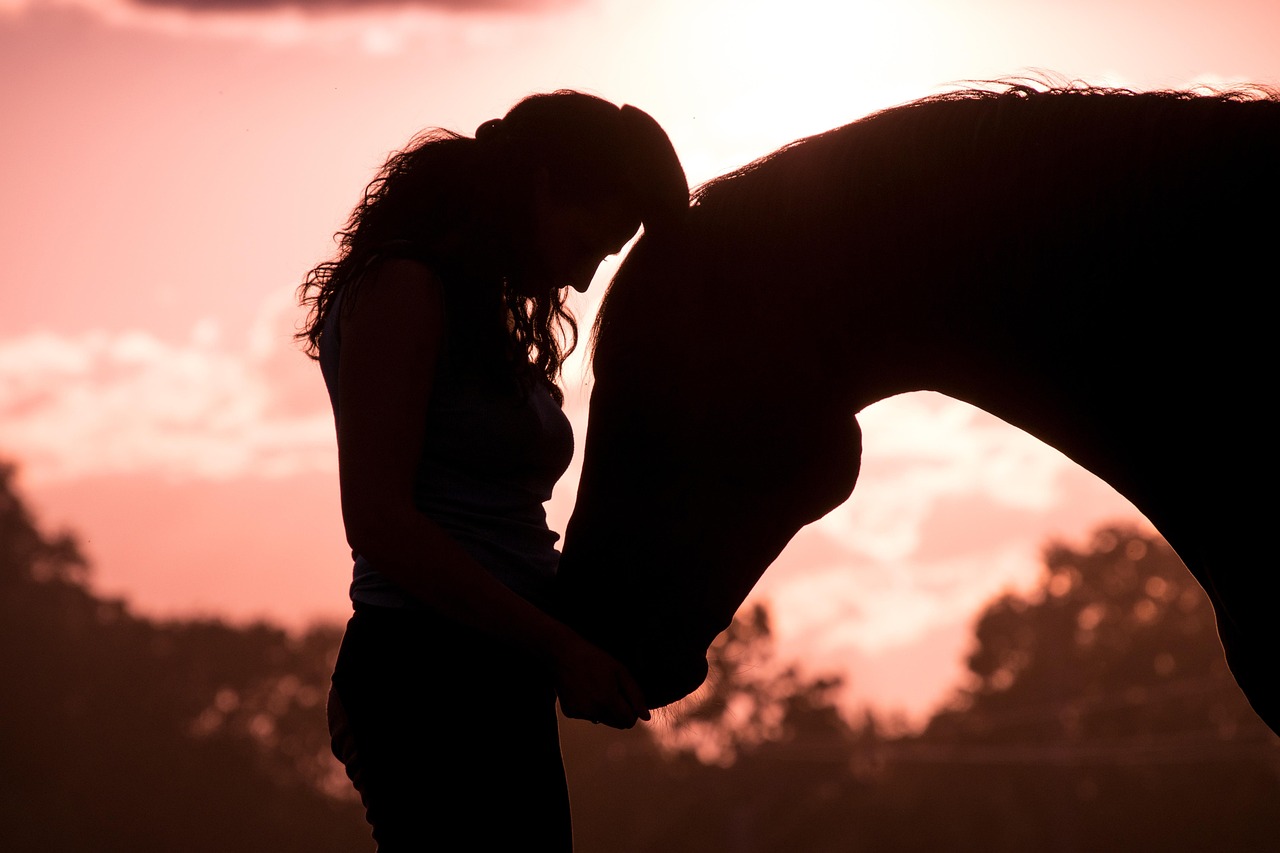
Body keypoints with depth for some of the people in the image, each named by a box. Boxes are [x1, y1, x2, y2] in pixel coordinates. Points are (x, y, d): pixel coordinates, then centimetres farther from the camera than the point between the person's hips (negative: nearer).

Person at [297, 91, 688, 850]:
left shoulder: (490, 319, 21)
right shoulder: (403, 290, -6)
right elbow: (377, 521, -16)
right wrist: (558, 645, -15)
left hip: (495, 686, 9)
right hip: (434, 679, -9)